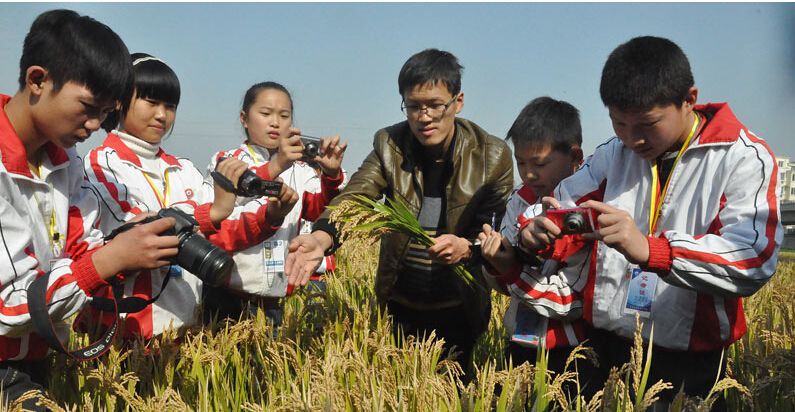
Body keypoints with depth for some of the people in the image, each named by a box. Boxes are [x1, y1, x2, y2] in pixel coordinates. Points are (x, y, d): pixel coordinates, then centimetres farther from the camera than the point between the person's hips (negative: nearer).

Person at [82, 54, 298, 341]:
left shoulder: (183, 170, 11)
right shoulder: (102, 163, -6)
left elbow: (218, 236, 6)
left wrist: (268, 218, -12)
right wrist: (212, 211, -29)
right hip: (128, 329, -5)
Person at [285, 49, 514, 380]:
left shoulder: (492, 156, -12)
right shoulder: (389, 144, -8)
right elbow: (356, 195, -22)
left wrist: (467, 247, -32)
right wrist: (321, 236, -43)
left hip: (459, 308, -1)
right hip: (399, 304, 2)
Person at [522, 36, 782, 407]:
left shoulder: (744, 159, -9)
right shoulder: (613, 155, 6)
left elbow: (754, 261, -22)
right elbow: (556, 207, 8)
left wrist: (650, 249, -36)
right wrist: (534, 231, -17)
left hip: (688, 362, -4)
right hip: (603, 346, 4)